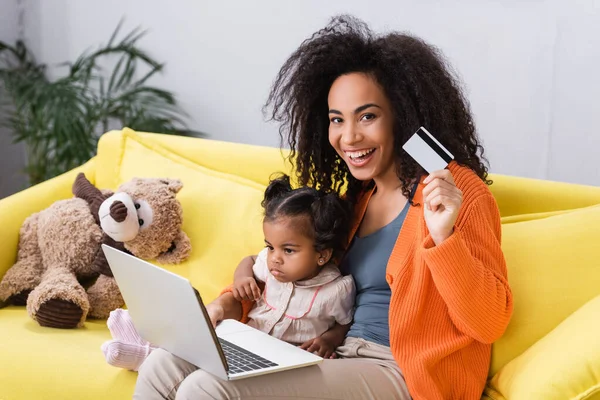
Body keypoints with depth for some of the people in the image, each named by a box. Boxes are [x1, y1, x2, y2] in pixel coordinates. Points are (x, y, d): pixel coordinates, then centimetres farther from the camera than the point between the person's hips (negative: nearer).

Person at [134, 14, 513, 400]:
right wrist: (235, 301, 3)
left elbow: (490, 323, -15)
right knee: (164, 369, -6)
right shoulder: (358, 194, 15)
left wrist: (444, 237, -29)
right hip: (337, 356, 8)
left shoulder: (457, 191, -9)